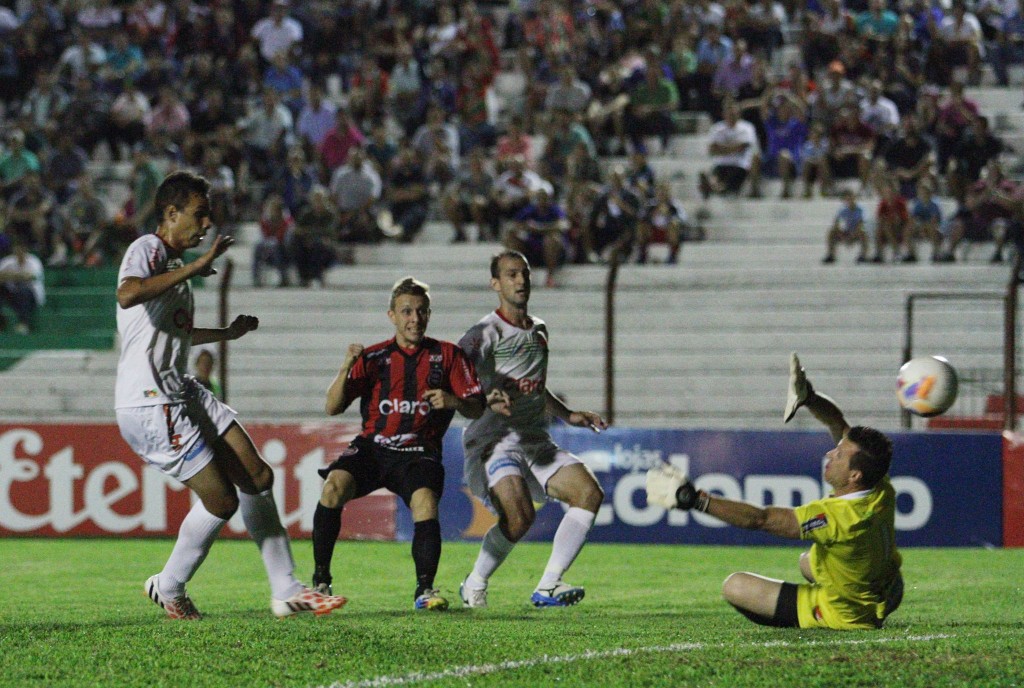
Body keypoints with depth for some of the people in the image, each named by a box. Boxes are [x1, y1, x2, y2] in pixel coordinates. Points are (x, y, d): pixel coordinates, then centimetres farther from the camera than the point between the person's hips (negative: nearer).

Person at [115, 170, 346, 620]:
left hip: (181, 393, 10)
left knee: (258, 477, 6)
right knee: (221, 500, -8)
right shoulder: (146, 250, -10)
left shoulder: (175, 264, 19)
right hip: (148, 403, -10)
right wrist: (195, 268, -30)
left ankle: (285, 590, 11)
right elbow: (127, 295, -34)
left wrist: (229, 333, 38)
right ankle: (169, 589, 13)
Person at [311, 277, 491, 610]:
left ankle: (425, 590, -21)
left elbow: (476, 408, 4)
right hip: (372, 446, 1)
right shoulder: (374, 357, 7)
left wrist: (453, 401, -18)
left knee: (426, 502, -30)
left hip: (418, 452, -1)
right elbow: (333, 407, 0)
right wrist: (346, 368, -17)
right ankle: (321, 579, -18)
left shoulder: (447, 355, 6)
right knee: (334, 486, -26)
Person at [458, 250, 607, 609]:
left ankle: (548, 586, -9)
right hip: (493, 441, -7)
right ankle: (474, 586, -5)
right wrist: (487, 400, -39)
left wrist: (568, 415, 26)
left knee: (589, 493, -12)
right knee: (520, 515, -28)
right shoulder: (487, 332, -7)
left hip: (536, 443, 7)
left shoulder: (539, 330, 18)